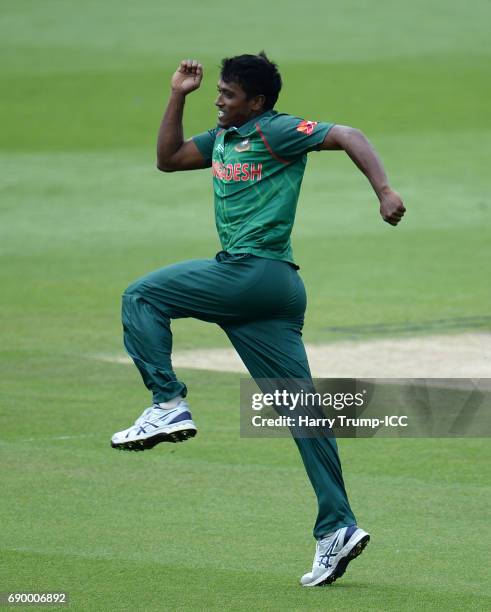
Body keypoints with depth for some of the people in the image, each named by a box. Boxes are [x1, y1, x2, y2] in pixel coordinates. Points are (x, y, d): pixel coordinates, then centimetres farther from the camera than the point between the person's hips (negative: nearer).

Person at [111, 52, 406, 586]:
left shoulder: (275, 132, -5)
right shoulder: (222, 139, 21)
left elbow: (348, 137, -13)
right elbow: (167, 159, 29)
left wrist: (385, 191, -27)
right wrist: (177, 97, 21)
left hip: (254, 273, -9)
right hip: (278, 290, 9)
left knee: (141, 296, 0)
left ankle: (169, 405, -9)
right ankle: (336, 528, 0)